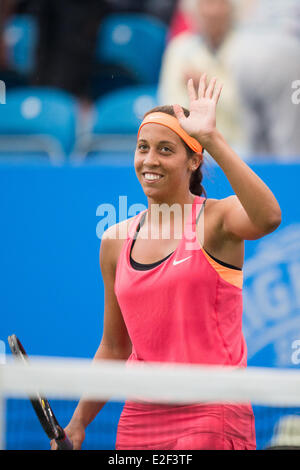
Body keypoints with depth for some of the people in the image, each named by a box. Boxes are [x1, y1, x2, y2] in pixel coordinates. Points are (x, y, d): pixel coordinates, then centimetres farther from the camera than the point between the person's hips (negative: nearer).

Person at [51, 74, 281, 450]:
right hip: (139, 421, 5)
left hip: (211, 418, -5)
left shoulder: (217, 219, -5)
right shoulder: (116, 241, 10)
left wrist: (212, 138, -31)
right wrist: (78, 423, 15)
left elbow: (267, 218, -31)